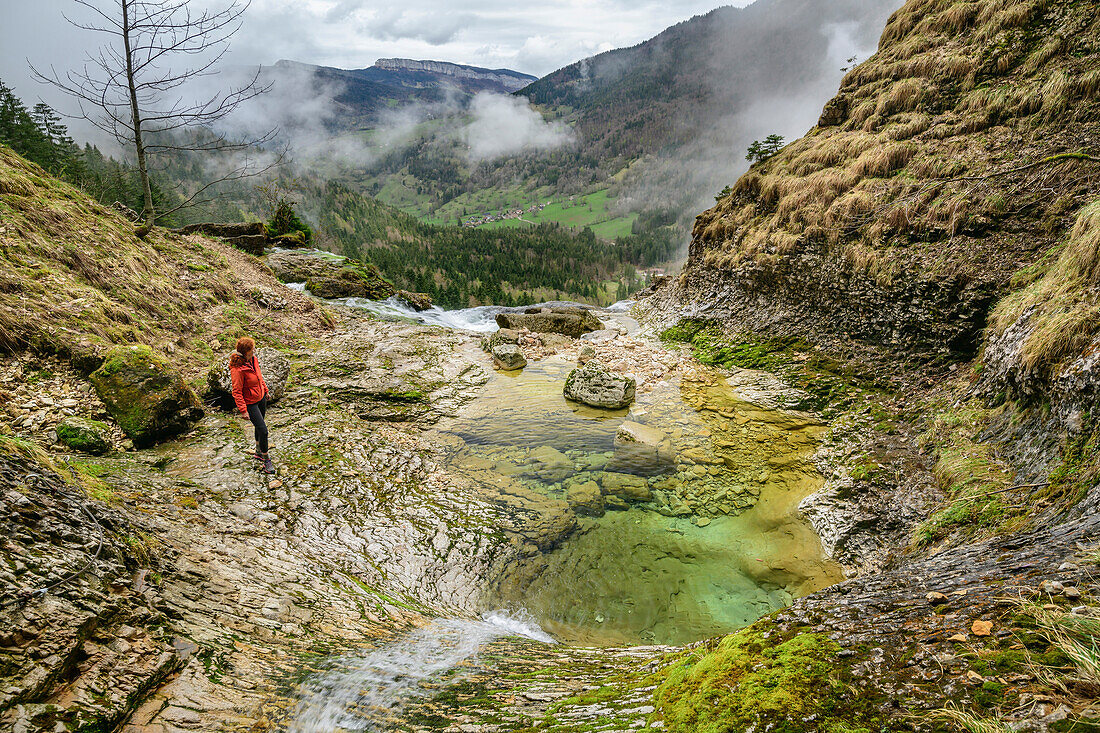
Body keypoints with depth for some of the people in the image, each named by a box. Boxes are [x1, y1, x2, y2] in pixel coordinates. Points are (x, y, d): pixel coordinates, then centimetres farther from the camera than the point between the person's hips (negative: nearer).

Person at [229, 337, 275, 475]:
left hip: (260, 397, 8)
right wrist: (243, 410, -23)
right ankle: (266, 461, 10)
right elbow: (237, 392, -24)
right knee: (263, 430, -7)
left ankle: (259, 452, 45)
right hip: (250, 403, -8)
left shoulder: (253, 359, -5)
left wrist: (265, 389, 22)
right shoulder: (237, 369, -29)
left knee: (260, 426, 24)